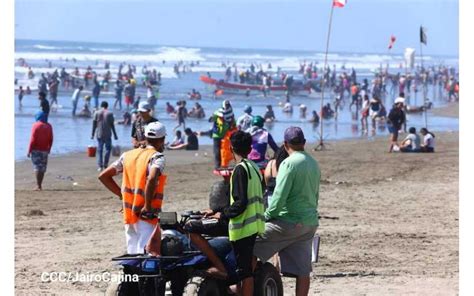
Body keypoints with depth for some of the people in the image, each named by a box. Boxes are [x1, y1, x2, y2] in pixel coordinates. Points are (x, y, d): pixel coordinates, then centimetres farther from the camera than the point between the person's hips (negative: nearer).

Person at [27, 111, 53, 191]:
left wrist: (29, 151, -8)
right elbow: (51, 139, 9)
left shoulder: (36, 125, -9)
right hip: (45, 150, 5)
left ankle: (38, 185, -11)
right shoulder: (49, 126, 7)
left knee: (37, 167, -6)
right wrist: (49, 149, 21)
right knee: (43, 168, 10)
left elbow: (33, 139, -12)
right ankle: (40, 185, 12)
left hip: (36, 150, -5)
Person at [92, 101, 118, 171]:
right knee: (108, 148, 12)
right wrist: (115, 135, 5)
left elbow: (94, 124, 2)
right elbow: (112, 125, -1)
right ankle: (105, 164, 5)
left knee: (99, 150, 5)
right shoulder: (109, 114, -2)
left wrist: (92, 134, 7)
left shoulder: (96, 113, 2)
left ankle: (100, 166, -2)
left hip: (99, 134, 2)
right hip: (107, 134, -2)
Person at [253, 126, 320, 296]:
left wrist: (267, 216, -7)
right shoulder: (314, 164, 11)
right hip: (310, 223, 8)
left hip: (289, 222, -8)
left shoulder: (289, 164, -13)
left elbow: (279, 196, -18)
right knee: (302, 269, 7)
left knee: (251, 245, -1)